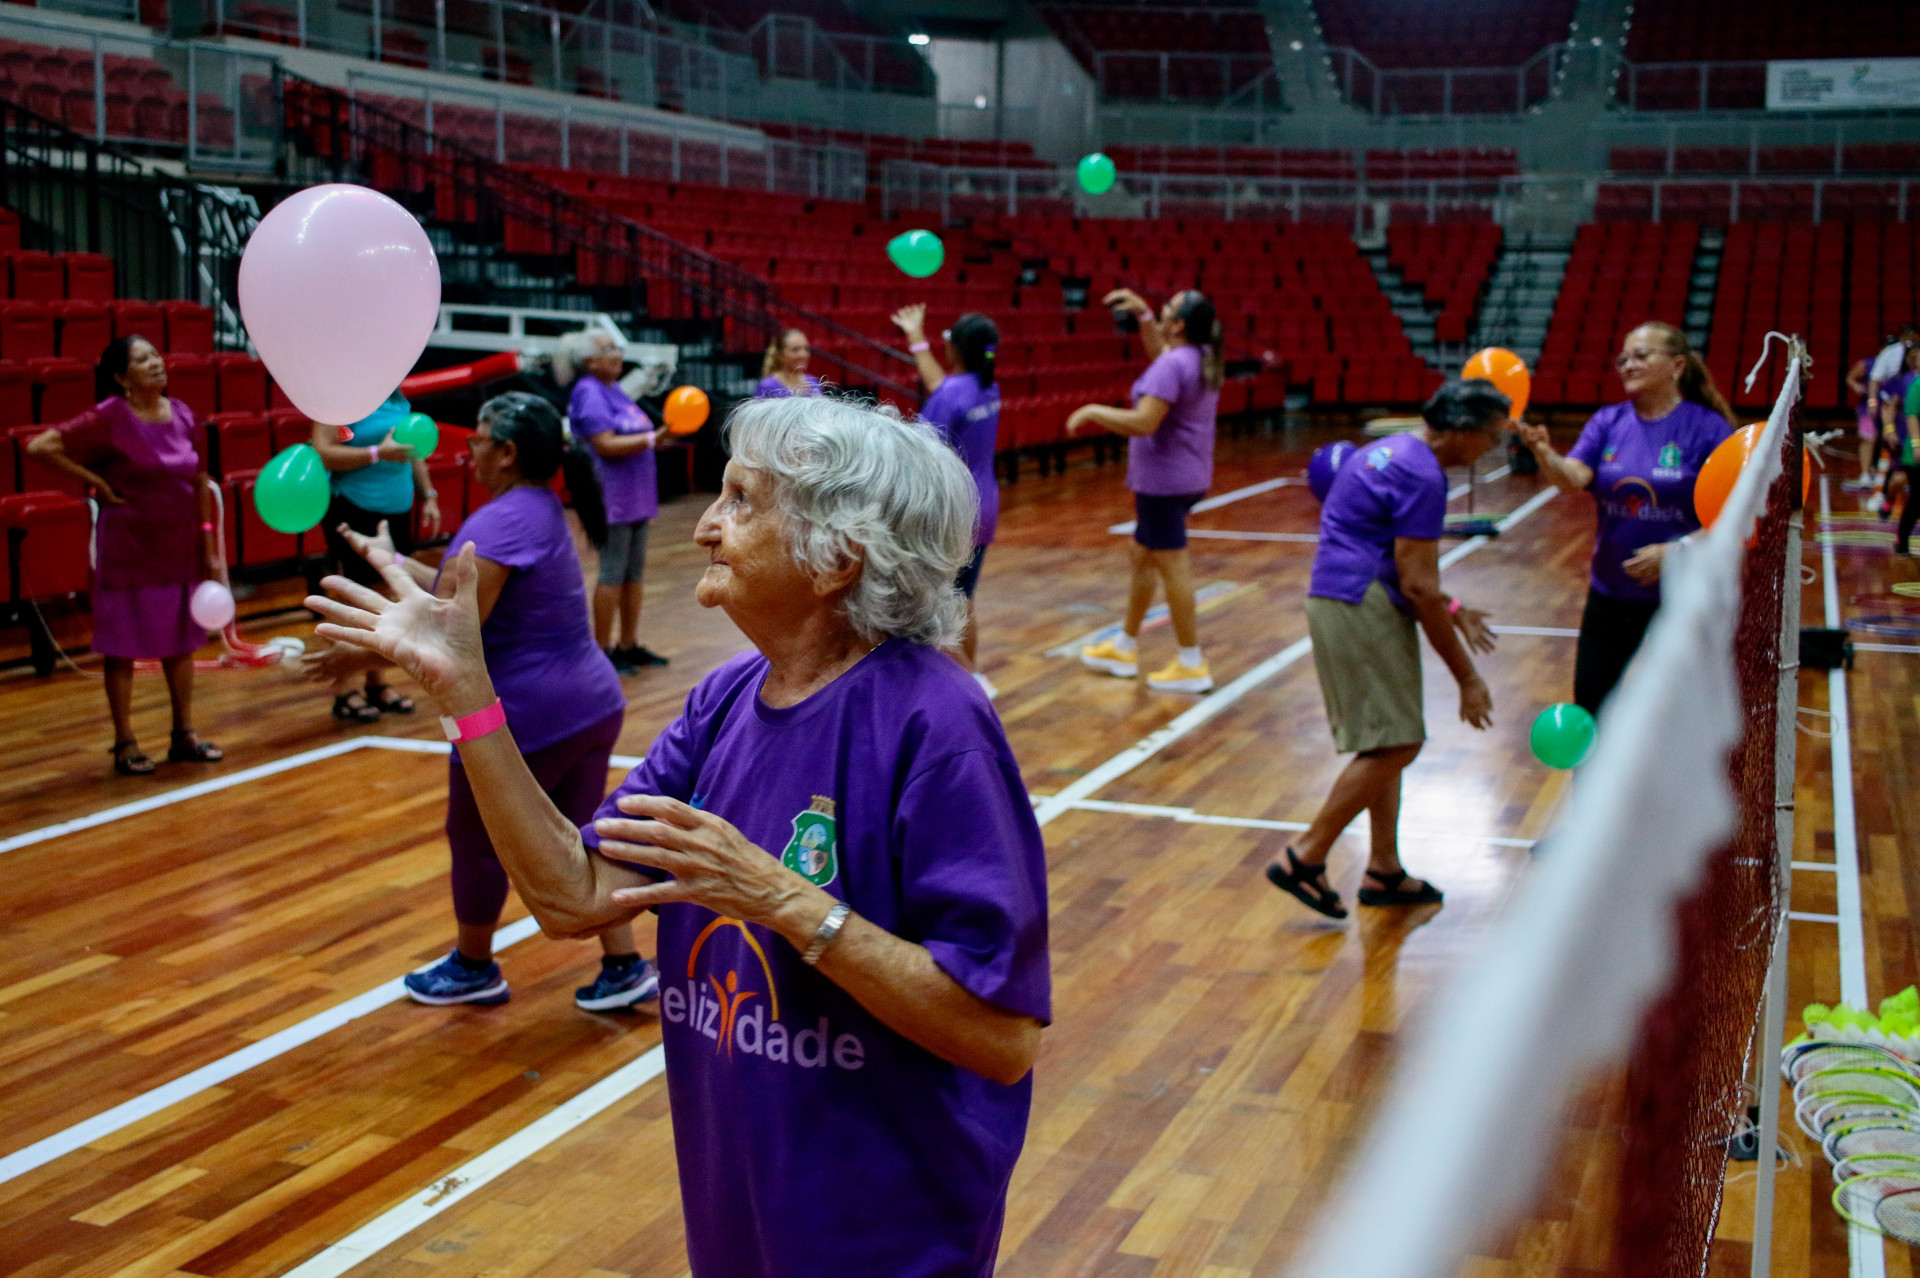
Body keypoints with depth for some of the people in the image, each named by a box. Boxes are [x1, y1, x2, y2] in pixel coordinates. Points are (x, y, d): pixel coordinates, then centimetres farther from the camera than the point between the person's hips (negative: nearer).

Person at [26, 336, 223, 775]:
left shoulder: (181, 414, 4)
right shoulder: (109, 418, -12)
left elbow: (200, 483, 9)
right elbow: (40, 447, -16)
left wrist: (209, 547, 7)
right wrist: (96, 483, -13)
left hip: (181, 546, 5)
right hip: (129, 548, -5)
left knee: (181, 639, 13)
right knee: (123, 644, 4)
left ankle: (184, 735, 24)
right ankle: (125, 744, 13)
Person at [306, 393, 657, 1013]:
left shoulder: (501, 521, -19)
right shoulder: (541, 510, 12)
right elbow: (463, 596, 17)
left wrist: (363, 654, -14)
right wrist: (392, 561, 24)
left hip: (524, 718, -9)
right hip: (590, 704, 9)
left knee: (475, 838, 12)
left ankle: (472, 967, 30)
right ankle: (625, 967, 15)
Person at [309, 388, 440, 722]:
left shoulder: (396, 395, 12)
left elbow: (412, 449, 23)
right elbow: (322, 453, -20)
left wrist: (428, 495, 17)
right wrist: (378, 453, -26)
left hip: (396, 510, 7)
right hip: (354, 511, -7)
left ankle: (377, 684, 22)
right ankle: (345, 692, 3)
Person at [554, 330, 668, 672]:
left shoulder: (614, 390, 16)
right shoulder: (589, 393, -13)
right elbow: (606, 445, -22)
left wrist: (660, 435, 8)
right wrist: (652, 439, -23)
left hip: (635, 496, 9)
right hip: (612, 497, -9)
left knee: (634, 572, 12)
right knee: (613, 574, -5)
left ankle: (629, 645, 20)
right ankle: (602, 650, 3)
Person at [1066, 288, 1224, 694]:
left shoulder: (1173, 366, -21)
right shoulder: (1201, 358, 8)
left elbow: (1143, 423, -27)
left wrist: (1092, 411, -16)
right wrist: (1142, 314, 21)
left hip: (1163, 480, -10)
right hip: (1188, 475, 10)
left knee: (1172, 565, -4)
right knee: (1142, 556, 19)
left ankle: (1192, 664, 0)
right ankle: (1124, 648, 31)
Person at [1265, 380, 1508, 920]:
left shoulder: (1391, 451, 17)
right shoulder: (1422, 475, -15)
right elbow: (1418, 587, -18)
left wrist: (1449, 611, 25)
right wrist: (1467, 677, -13)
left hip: (1344, 602, 10)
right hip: (1362, 608, -10)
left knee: (1388, 744, 15)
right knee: (1395, 744, -9)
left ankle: (1383, 871, 21)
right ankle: (1304, 860, -5)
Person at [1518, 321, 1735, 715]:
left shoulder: (1708, 429, -10)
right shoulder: (1607, 423, 1)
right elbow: (1573, 478, -17)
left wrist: (1676, 551, -25)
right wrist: (1543, 452, -37)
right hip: (1611, 592, 3)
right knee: (1588, 704, 7)